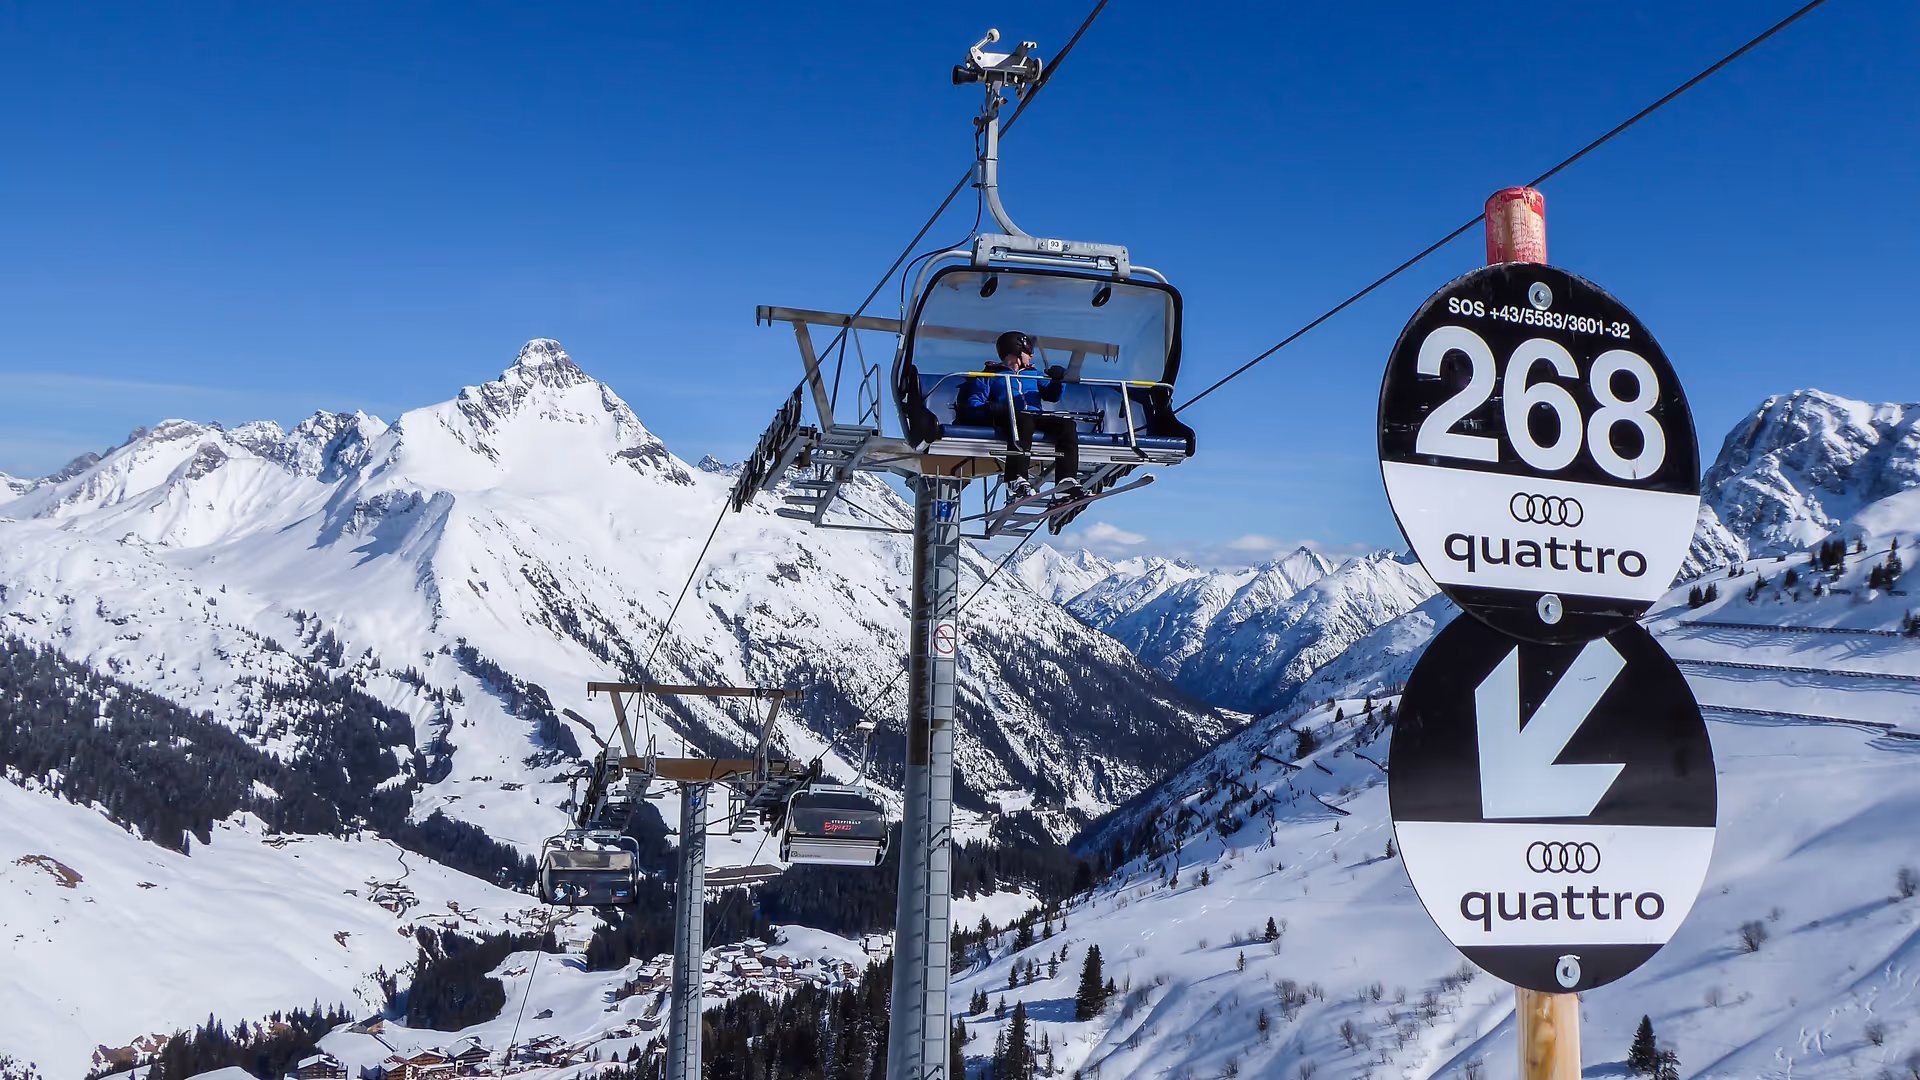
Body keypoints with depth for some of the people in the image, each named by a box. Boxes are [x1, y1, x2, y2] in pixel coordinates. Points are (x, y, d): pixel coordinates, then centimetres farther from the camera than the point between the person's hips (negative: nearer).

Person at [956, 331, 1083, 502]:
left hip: (1036, 416, 5)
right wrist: (989, 408, -16)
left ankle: (1067, 482, -36)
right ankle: (1017, 480, -54)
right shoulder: (991, 375, 20)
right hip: (1008, 417, -5)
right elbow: (973, 403, 8)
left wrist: (1058, 380, 7)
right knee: (1023, 420, -41)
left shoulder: (1032, 374, 36)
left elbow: (1052, 395, 28)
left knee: (1066, 424, -24)